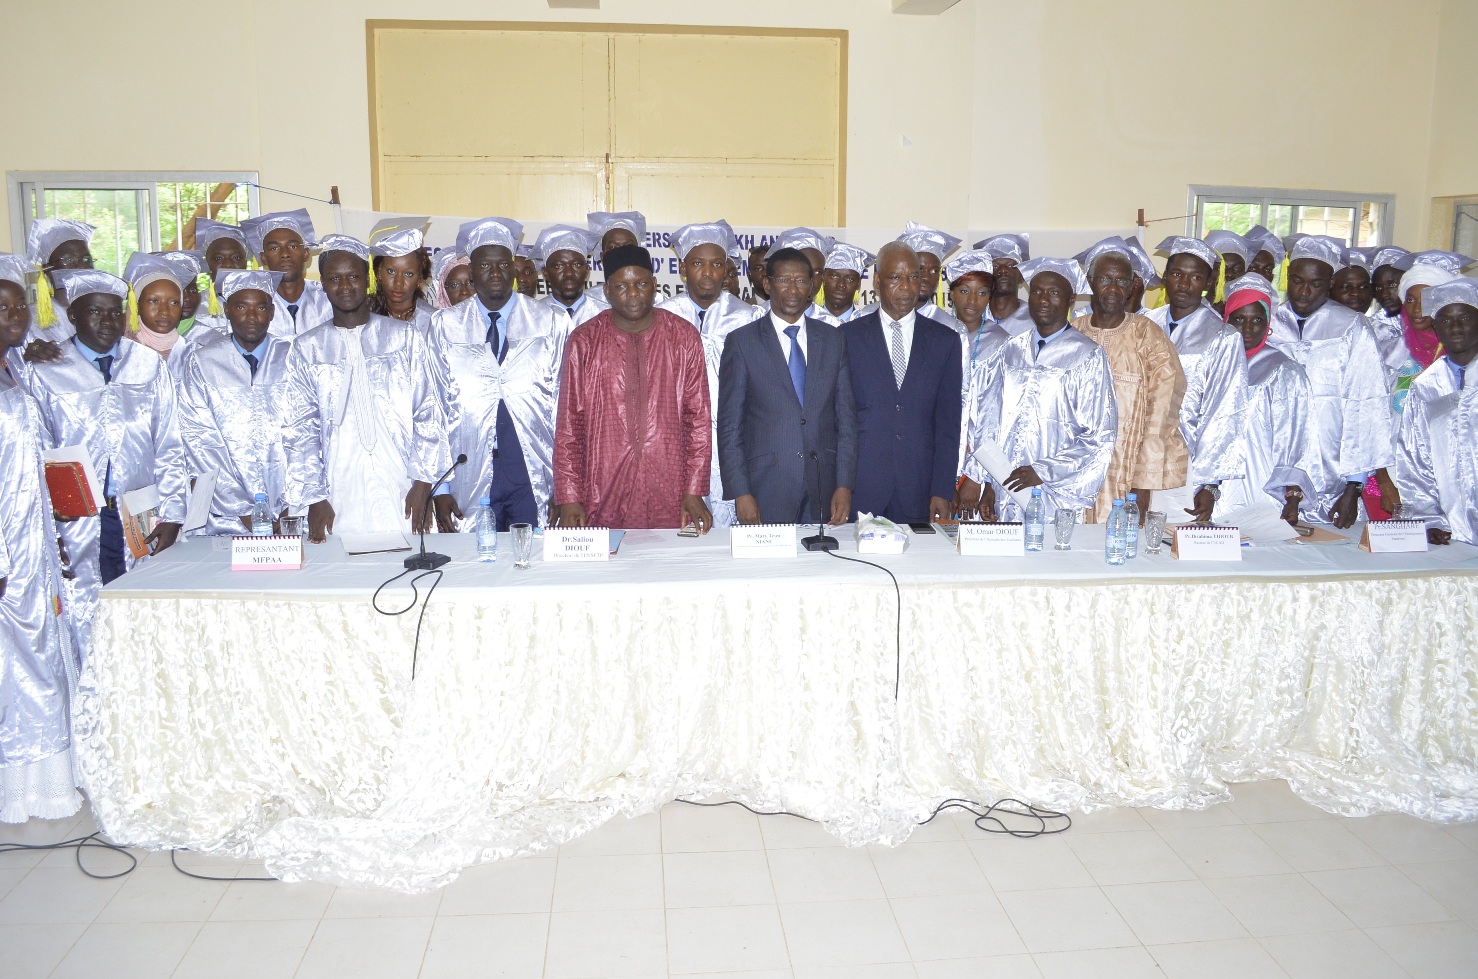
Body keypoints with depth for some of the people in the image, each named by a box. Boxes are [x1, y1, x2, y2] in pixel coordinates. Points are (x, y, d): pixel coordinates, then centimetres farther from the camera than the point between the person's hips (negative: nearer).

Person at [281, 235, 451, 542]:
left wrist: (423, 482, -4)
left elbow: (428, 414, 5)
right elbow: (299, 429, 7)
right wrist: (314, 498, -2)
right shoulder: (306, 349, 11)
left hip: (401, 494, 0)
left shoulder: (407, 338, 9)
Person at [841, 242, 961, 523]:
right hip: (860, 488, -1)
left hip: (919, 491, 1)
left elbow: (948, 423, 5)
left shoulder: (945, 340, 8)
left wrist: (942, 491, -3)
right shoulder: (848, 336, 5)